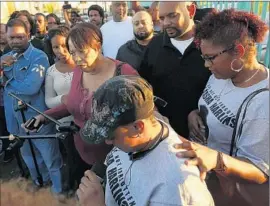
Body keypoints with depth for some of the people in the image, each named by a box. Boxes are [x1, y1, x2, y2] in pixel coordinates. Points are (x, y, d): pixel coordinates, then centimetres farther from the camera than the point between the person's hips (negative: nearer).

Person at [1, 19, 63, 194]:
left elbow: (31, 87, -29)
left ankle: (59, 188, 32)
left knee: (51, 158, 9)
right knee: (28, 155, 26)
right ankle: (41, 180, 50)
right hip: (15, 118, 7)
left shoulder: (39, 57, -15)